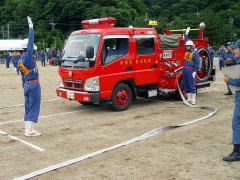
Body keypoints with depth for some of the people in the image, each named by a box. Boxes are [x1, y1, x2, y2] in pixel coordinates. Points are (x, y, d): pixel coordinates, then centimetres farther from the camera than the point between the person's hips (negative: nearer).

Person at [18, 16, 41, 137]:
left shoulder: (20, 61, 12)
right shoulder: (28, 56, -12)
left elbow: (23, 77, 17)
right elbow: (30, 42, -14)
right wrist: (31, 27, -9)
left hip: (26, 85, 9)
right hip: (34, 85, -9)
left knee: (28, 107, 13)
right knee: (34, 107, -3)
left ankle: (27, 129, 18)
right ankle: (29, 130, -3)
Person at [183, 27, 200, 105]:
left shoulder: (195, 53, -5)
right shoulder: (186, 51, 14)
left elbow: (197, 63, -9)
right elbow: (185, 42, 25)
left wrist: (195, 71, -16)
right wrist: (186, 34, 23)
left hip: (191, 70, -7)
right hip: (184, 70, 7)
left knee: (192, 85, -5)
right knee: (186, 85, 9)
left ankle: (193, 100, -1)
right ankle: (189, 99, 16)